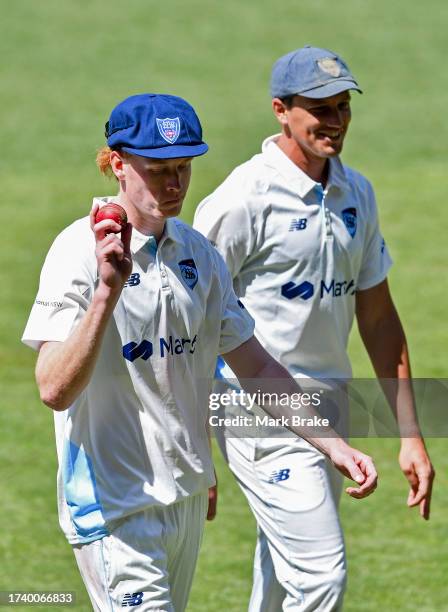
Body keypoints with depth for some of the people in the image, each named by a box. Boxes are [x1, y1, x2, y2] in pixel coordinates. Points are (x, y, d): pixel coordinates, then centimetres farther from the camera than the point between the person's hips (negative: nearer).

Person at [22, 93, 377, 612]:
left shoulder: (197, 253, 8)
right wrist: (108, 290, -34)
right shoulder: (81, 251, -13)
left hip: (186, 497, 7)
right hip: (114, 506, -7)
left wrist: (333, 446, 6)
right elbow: (55, 390, -24)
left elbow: (255, 366, 14)